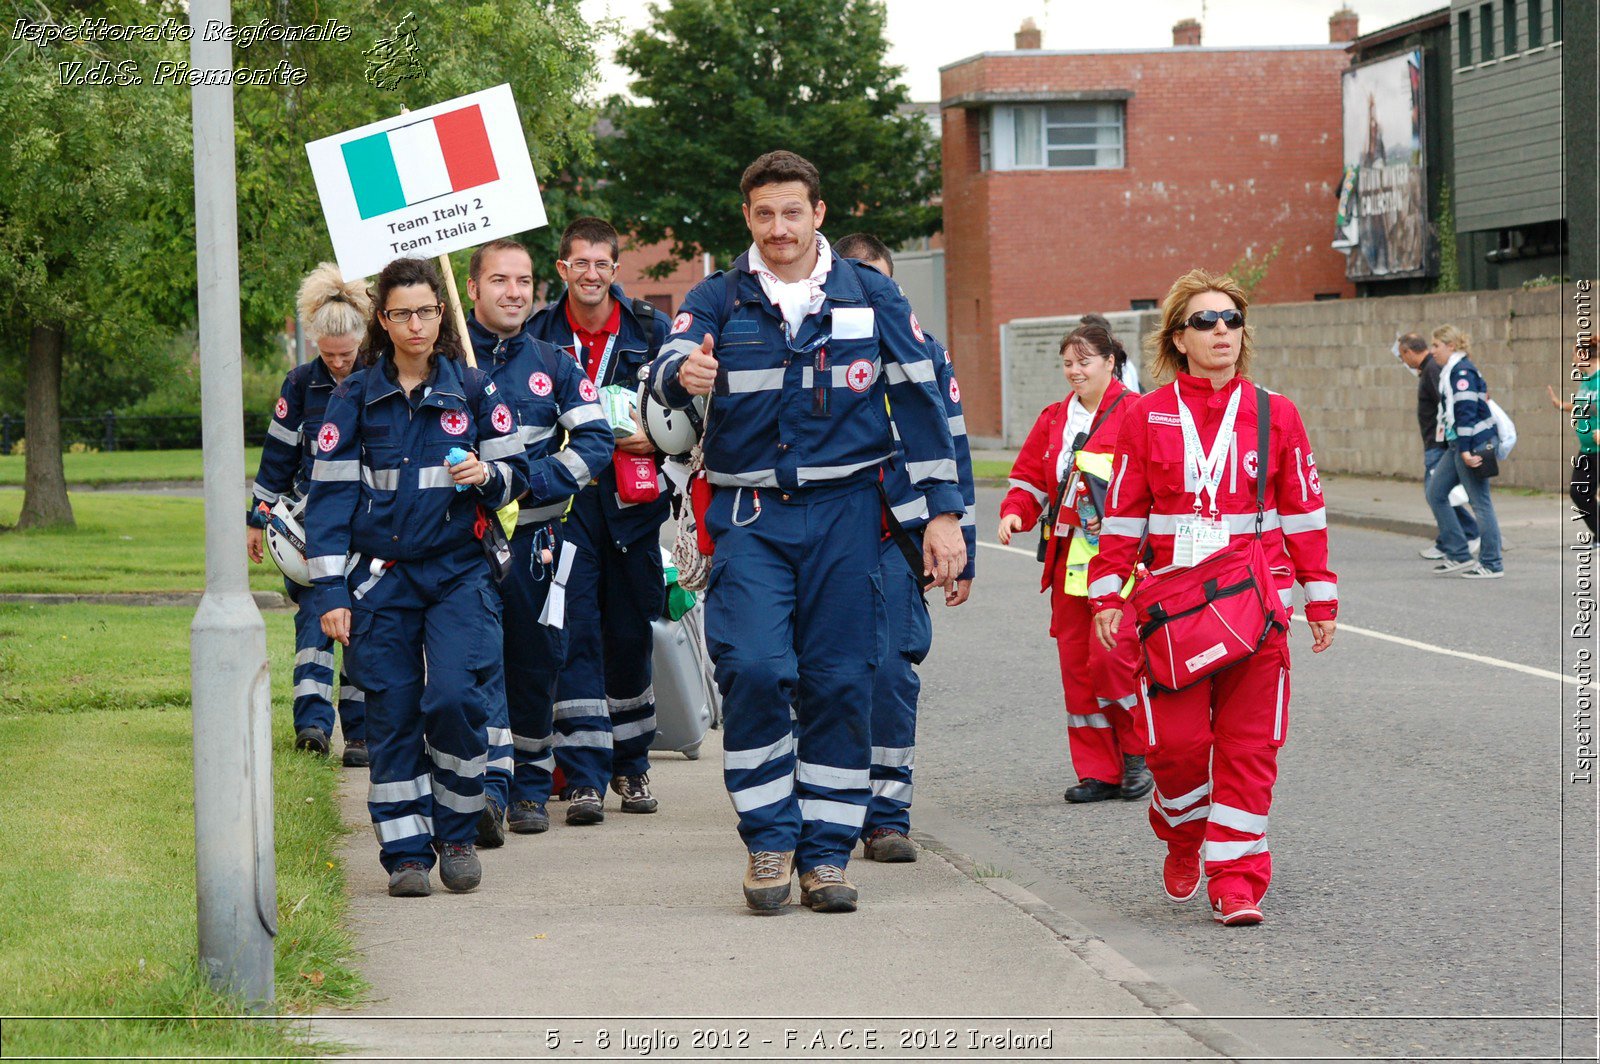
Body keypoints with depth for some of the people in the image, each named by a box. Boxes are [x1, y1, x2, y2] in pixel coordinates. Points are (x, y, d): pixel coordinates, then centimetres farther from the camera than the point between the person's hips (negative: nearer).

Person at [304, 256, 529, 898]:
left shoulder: (473, 389, 6)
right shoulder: (355, 398, 5)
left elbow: (516, 472, 11)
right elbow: (329, 496, 4)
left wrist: (486, 475, -14)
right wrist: (331, 593, -3)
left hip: (458, 573, -1)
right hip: (381, 577, 1)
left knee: (455, 697, -16)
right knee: (392, 713, -1)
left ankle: (458, 833, 2)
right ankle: (407, 852, 7)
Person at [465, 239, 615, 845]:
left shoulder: (553, 365, 8)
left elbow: (594, 442, 1)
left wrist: (531, 483, -12)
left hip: (533, 537, 3)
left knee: (533, 664, 10)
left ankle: (530, 789, 23)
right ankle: (490, 787, -26)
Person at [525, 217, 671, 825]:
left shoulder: (651, 331, 4)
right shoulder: (537, 336, 3)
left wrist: (653, 438, -10)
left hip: (633, 502, 1)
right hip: (566, 503, -1)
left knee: (631, 633, 9)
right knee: (576, 633, -9)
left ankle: (631, 764, 24)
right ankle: (585, 777, -10)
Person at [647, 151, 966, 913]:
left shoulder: (870, 297, 6)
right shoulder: (717, 300, 4)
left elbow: (920, 401, 8)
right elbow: (668, 367, -13)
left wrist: (943, 511, 3)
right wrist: (682, 375, -39)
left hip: (843, 513, 1)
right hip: (749, 516, -1)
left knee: (838, 682, 0)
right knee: (754, 670, -14)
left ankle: (826, 851, 9)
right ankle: (769, 836, 1)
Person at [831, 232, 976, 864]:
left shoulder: (922, 352, 7)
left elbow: (951, 452, 11)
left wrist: (961, 551, 9)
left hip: (895, 539, 0)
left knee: (891, 672, -7)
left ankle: (887, 816, -1)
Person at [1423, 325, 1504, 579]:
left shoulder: (1462, 372, -14)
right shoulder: (1451, 371, 16)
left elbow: (1466, 412, -21)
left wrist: (1465, 450, -25)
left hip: (1472, 443, -11)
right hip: (1458, 444, 11)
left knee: (1479, 502, -5)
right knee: (1435, 492, 11)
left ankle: (1492, 564, 2)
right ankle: (1459, 555, 13)